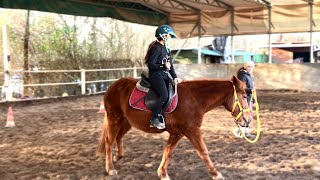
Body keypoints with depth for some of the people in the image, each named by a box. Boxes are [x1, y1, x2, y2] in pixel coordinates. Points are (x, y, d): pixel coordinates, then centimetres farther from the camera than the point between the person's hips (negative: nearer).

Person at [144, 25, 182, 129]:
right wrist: (163, 66, -24)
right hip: (156, 76, -9)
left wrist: (175, 77, 6)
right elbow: (151, 64, -15)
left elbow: (170, 65, 18)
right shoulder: (157, 48, -10)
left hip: (165, 76, 9)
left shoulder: (166, 49, 18)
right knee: (164, 95, -25)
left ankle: (161, 119, 1)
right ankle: (154, 119, -17)